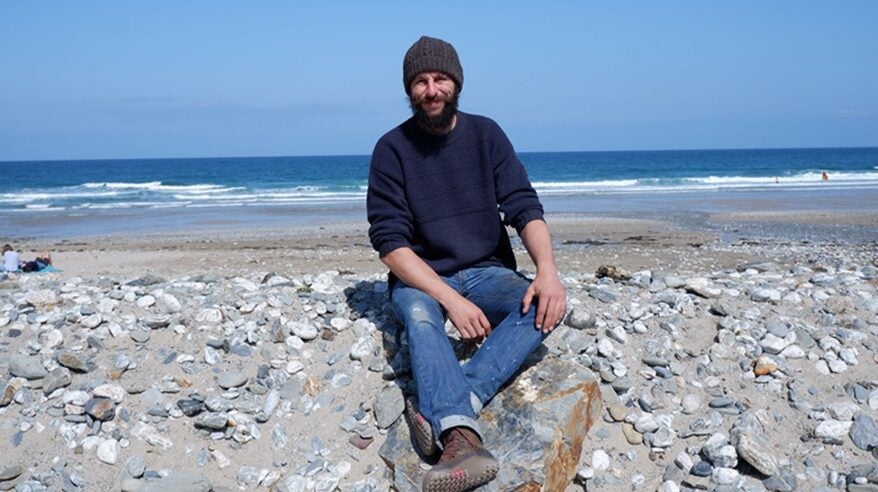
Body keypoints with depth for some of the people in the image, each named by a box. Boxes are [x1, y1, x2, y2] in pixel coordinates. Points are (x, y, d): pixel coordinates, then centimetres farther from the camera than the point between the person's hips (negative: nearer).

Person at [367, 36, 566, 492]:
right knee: (419, 313, -36)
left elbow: (524, 207, -5)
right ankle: (460, 433, -55)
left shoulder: (486, 134, 2)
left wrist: (547, 270, -26)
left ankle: (438, 410, -40)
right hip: (420, 278, -2)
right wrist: (451, 299, -27)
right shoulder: (392, 149, -6)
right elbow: (390, 241, -14)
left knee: (545, 305, -27)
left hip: (485, 271, 2)